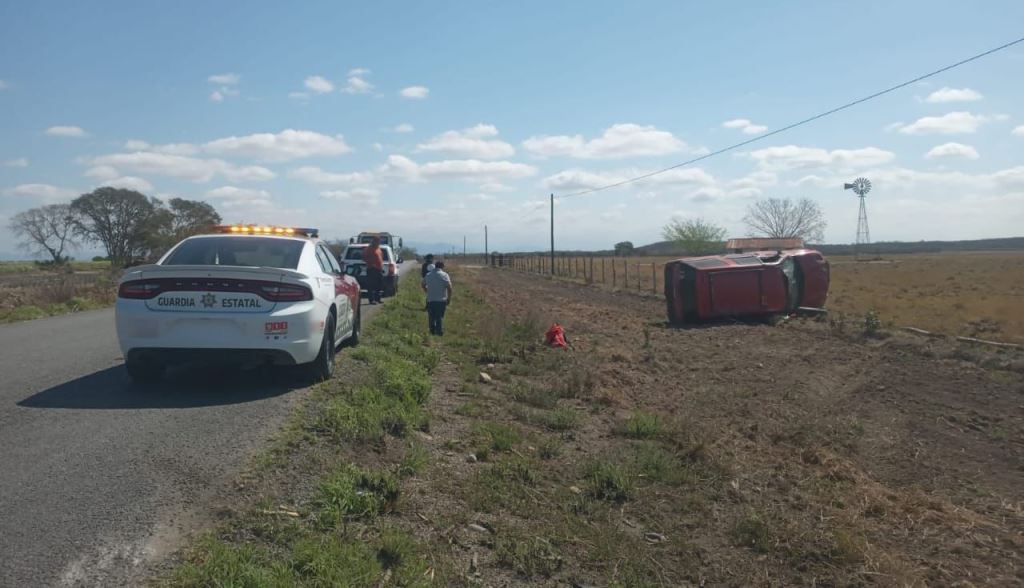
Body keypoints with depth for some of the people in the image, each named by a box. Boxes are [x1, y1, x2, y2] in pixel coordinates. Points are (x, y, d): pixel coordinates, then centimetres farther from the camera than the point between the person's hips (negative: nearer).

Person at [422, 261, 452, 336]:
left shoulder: (428, 275, 8)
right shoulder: (445, 275, -7)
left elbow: (423, 285, 20)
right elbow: (449, 287, -13)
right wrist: (449, 298, -4)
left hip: (430, 300, 3)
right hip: (441, 300, -3)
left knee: (432, 317, 13)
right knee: (440, 317, 4)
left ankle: (432, 331, 18)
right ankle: (440, 332, 4)